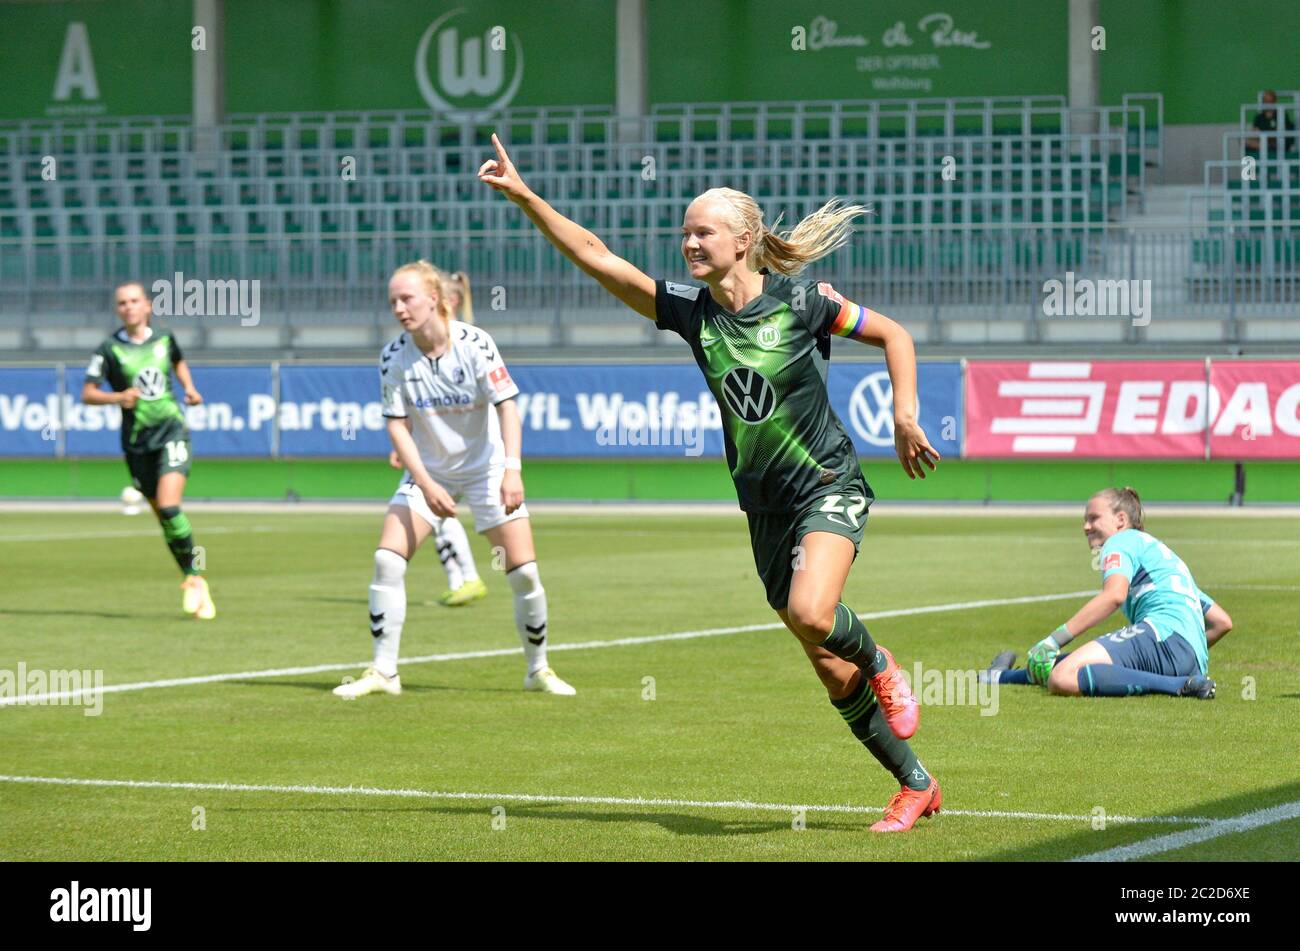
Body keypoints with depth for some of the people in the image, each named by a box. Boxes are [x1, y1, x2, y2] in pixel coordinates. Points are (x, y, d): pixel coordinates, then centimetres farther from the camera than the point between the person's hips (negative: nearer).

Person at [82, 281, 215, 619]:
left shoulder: (163, 339, 3)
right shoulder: (110, 348, -5)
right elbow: (87, 393, -7)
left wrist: (189, 387, 12)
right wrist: (117, 397, -23)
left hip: (172, 430, -1)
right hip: (137, 440, 1)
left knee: (169, 507, -19)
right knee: (163, 516, 5)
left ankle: (192, 579, -5)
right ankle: (193, 580, 21)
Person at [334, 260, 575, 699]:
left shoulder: (474, 344, -18)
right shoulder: (394, 357, -11)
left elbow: (507, 406, -18)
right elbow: (398, 426, -8)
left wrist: (512, 470, -30)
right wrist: (426, 485, -18)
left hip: (486, 466, -2)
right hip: (427, 470, 2)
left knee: (524, 572, -7)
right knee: (387, 560, -13)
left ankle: (538, 669, 13)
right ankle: (383, 671, -4)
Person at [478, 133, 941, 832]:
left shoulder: (800, 300, -10)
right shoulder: (691, 311, 0)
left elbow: (893, 335, 3)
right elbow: (596, 257, -3)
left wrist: (905, 417, -7)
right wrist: (522, 196, -10)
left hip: (829, 487, -5)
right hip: (765, 506, 5)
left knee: (810, 612, -30)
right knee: (833, 675, 5)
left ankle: (879, 664, 3)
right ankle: (915, 785, 20)